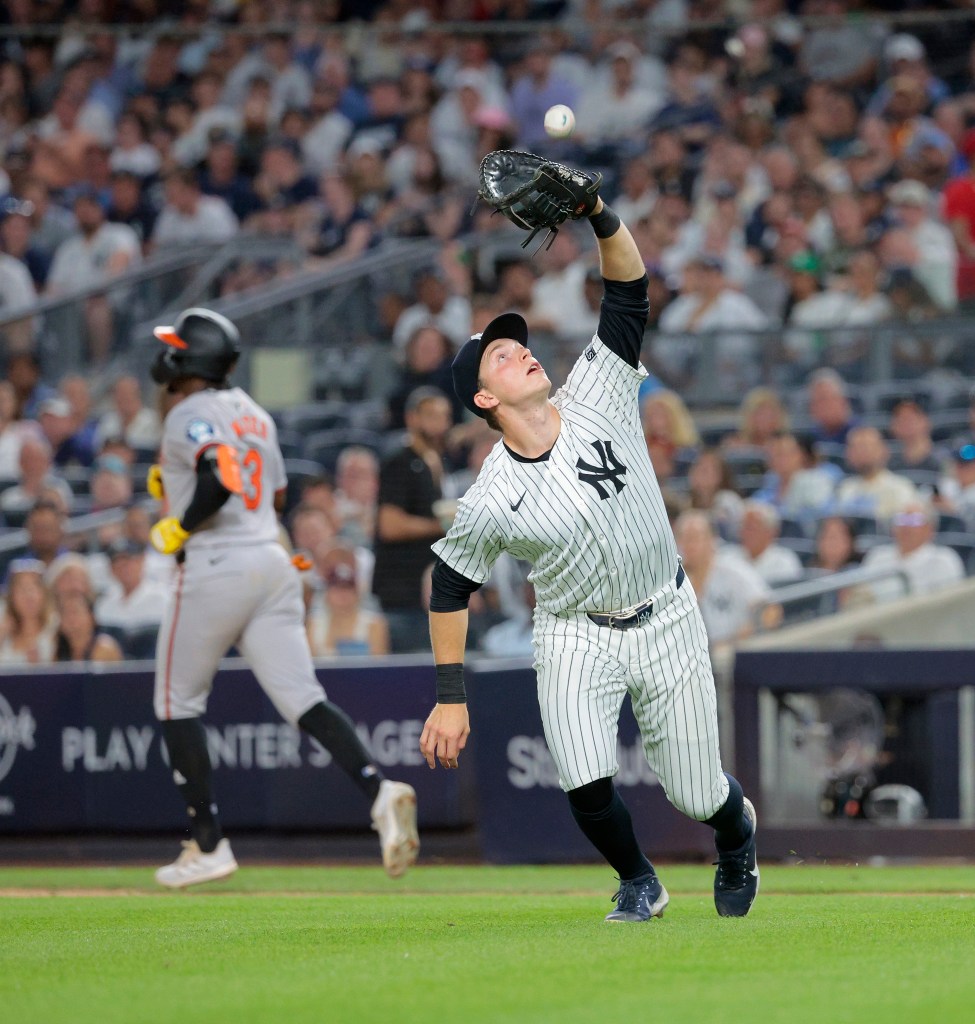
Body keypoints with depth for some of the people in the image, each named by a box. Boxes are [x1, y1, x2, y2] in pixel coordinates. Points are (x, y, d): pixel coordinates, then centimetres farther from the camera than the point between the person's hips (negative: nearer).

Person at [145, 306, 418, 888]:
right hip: (273, 561, 7)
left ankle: (209, 845, 6)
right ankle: (378, 789, -25)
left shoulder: (190, 415, -9)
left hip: (215, 563, -7)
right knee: (302, 699, -1)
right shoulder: (253, 413, 18)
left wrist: (180, 527, -12)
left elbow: (221, 480, -26)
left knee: (179, 703, 8)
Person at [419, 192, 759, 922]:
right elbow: (451, 585, -1)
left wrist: (600, 217, -32)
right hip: (576, 637, -1)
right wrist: (450, 697, -3)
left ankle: (736, 832, 41)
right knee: (586, 782, -21)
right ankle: (639, 885, 10)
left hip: (667, 621, 1)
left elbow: (629, 294, -16)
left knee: (698, 795, 3)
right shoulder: (490, 503, -14)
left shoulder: (595, 400, -11)